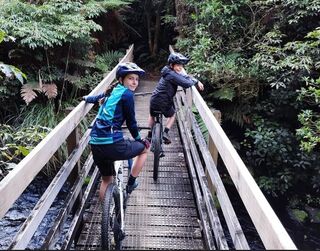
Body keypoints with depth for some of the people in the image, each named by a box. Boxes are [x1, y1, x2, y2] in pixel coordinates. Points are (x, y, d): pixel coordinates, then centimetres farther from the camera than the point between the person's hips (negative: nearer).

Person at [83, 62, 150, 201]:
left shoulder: (111, 92, 17)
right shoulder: (126, 94, -4)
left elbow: (95, 98, 37)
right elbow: (131, 121, 0)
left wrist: (86, 98, 60)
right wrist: (138, 138, 18)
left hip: (95, 145, 8)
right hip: (112, 144, -8)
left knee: (106, 180, 27)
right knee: (144, 147, 19)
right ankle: (130, 184, 24)